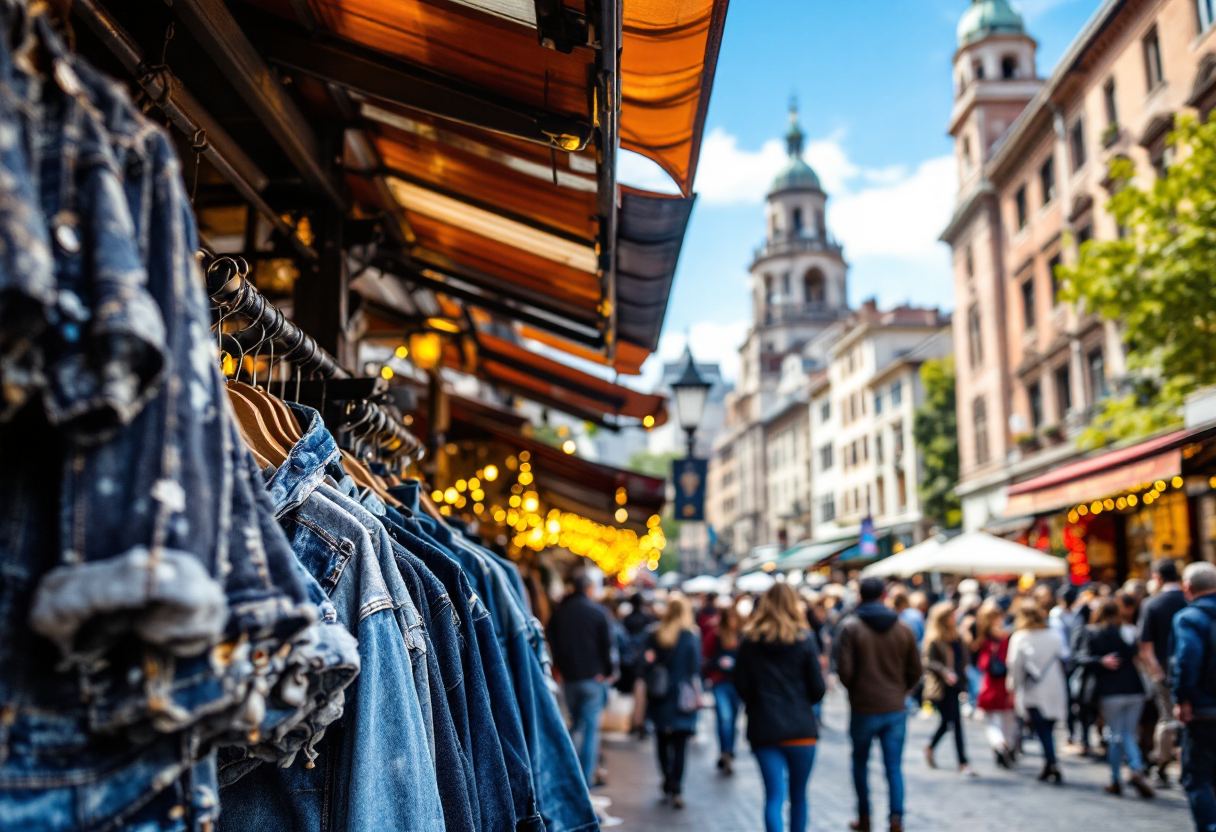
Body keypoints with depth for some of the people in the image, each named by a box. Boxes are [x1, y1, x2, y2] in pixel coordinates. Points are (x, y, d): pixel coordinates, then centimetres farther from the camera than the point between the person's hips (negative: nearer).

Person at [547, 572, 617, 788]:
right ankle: (586, 777, 0)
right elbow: (608, 644, -7)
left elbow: (551, 642, 9)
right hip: (594, 677, -4)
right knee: (591, 727, 1)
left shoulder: (559, 611, 3)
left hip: (568, 678, 4)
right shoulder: (598, 612, -8)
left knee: (576, 723, 18)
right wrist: (609, 672, 4)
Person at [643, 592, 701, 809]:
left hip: (660, 699, 3)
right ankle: (676, 790, -6)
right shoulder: (691, 636, -8)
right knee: (680, 744, -1)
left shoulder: (655, 636, 2)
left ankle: (667, 785, 22)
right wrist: (697, 694, -1)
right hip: (682, 699, -3)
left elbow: (649, 665, 4)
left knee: (663, 742, 14)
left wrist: (649, 695, 11)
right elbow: (694, 668, -8)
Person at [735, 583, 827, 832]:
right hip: (801, 728, -1)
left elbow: (741, 687, 1)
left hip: (763, 729, 1)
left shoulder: (750, 641, 0)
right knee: (799, 795, 16)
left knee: (774, 796, 1)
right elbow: (818, 689, -6)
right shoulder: (804, 639, -6)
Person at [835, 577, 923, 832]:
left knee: (860, 763, 15)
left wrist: (854, 689, 7)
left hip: (863, 708, -2)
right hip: (895, 709, 2)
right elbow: (914, 671, 5)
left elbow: (844, 670, -13)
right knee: (894, 767, 6)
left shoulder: (851, 627, -9)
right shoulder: (904, 629, 2)